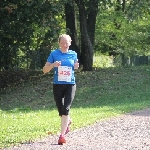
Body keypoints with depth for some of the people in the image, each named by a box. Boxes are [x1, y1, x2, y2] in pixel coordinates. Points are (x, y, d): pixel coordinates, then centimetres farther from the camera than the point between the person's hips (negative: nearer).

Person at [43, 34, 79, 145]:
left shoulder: (73, 54, 3)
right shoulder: (54, 54, -2)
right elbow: (45, 70, -2)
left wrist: (76, 67, -4)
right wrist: (53, 65, -21)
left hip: (70, 85, -1)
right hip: (57, 85, 1)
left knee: (66, 109, -14)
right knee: (60, 110, 9)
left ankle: (62, 135, -14)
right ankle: (68, 121, 43)